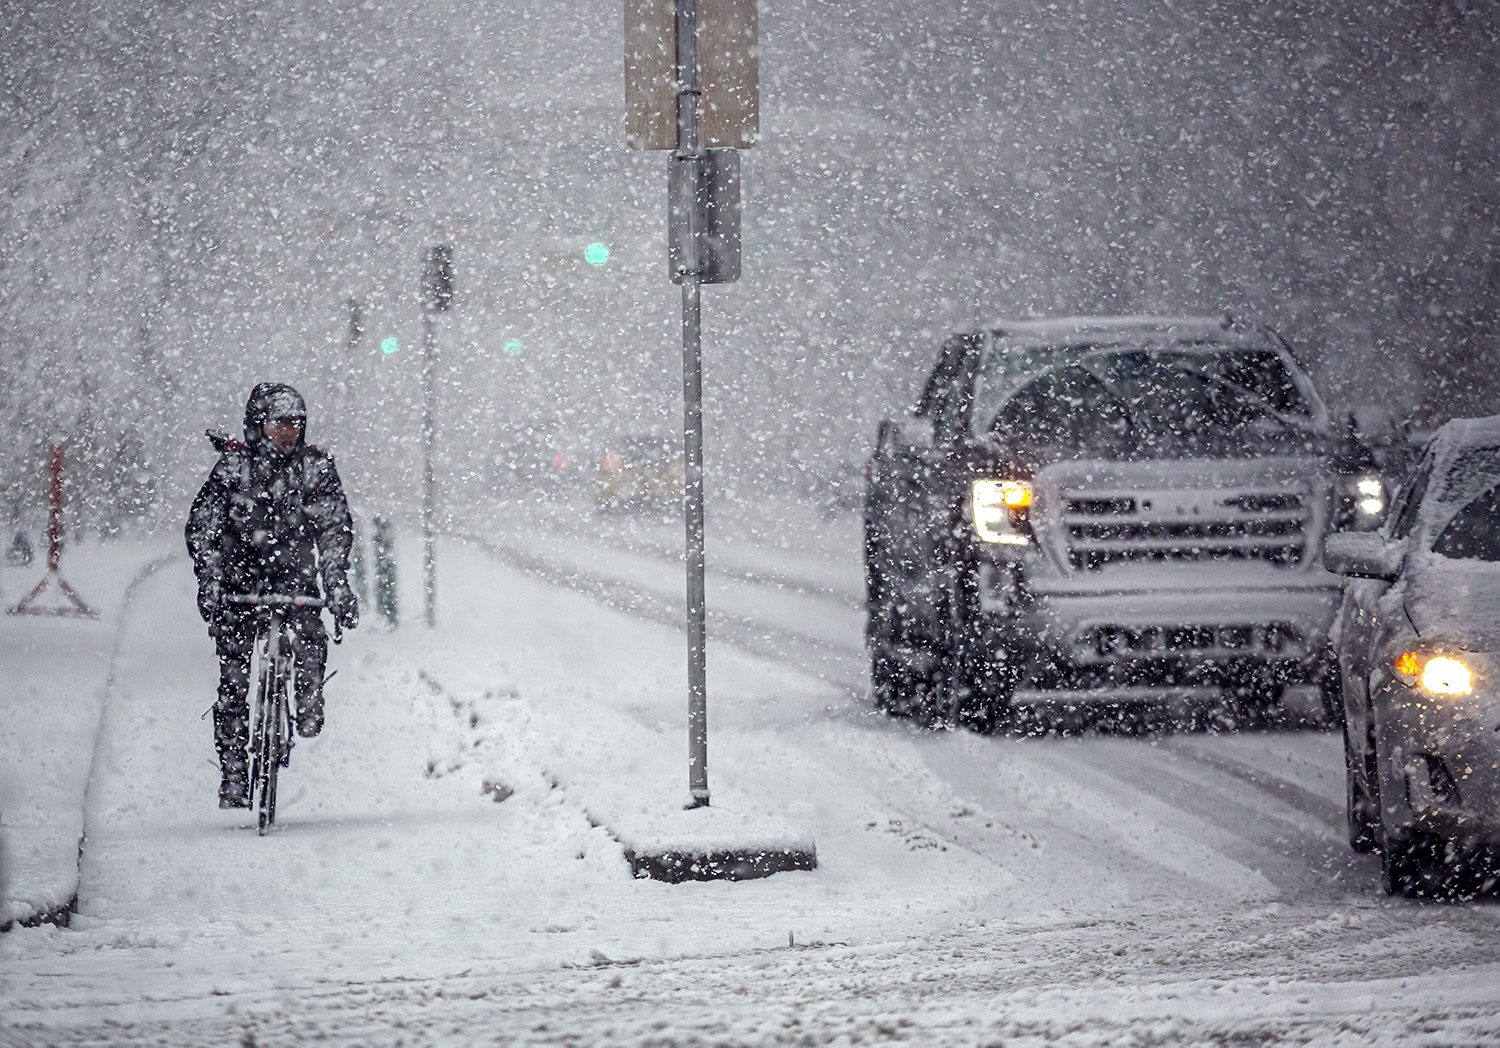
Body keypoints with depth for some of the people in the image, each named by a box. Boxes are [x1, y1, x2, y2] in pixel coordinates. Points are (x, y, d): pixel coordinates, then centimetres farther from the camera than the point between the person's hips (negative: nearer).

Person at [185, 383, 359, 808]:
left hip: (294, 575, 1)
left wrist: (337, 583, -21)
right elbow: (201, 525, -9)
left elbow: (335, 527, -7)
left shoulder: (316, 466, -3)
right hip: (238, 578, -1)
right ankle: (233, 771, 3)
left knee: (309, 646, -28)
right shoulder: (233, 465, -6)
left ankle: (309, 704, 2)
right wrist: (209, 580, -23)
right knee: (234, 680, -5)